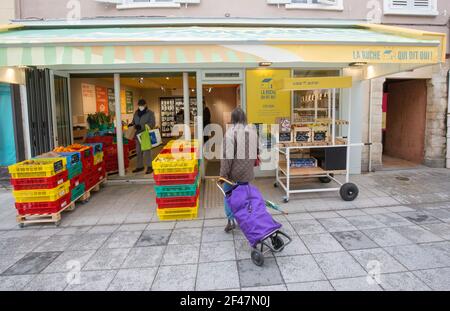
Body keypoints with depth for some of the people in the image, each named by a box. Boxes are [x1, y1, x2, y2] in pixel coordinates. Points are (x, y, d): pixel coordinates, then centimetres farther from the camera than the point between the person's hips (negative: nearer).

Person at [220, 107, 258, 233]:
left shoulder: (231, 131, -14)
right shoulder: (252, 130, 4)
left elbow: (227, 154, -18)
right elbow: (256, 149, 11)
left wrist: (223, 173, -14)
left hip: (234, 170, -5)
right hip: (247, 171, 5)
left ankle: (231, 220, 5)